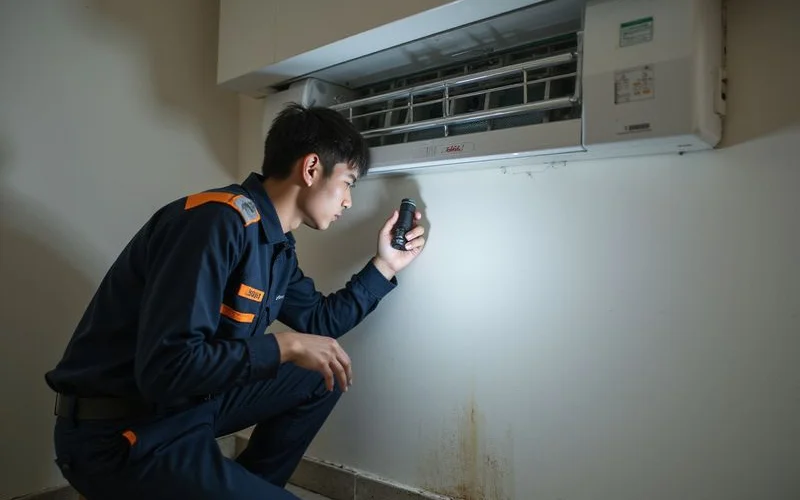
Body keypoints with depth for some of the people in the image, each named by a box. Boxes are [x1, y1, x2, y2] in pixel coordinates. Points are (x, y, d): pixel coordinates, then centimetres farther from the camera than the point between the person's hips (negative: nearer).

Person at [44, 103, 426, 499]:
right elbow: (166, 367, -31)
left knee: (323, 377, 10)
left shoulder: (277, 244, 4)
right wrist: (284, 346, -22)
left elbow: (321, 322, 15)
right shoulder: (219, 219, -26)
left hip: (194, 402, 9)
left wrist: (384, 265, 9)